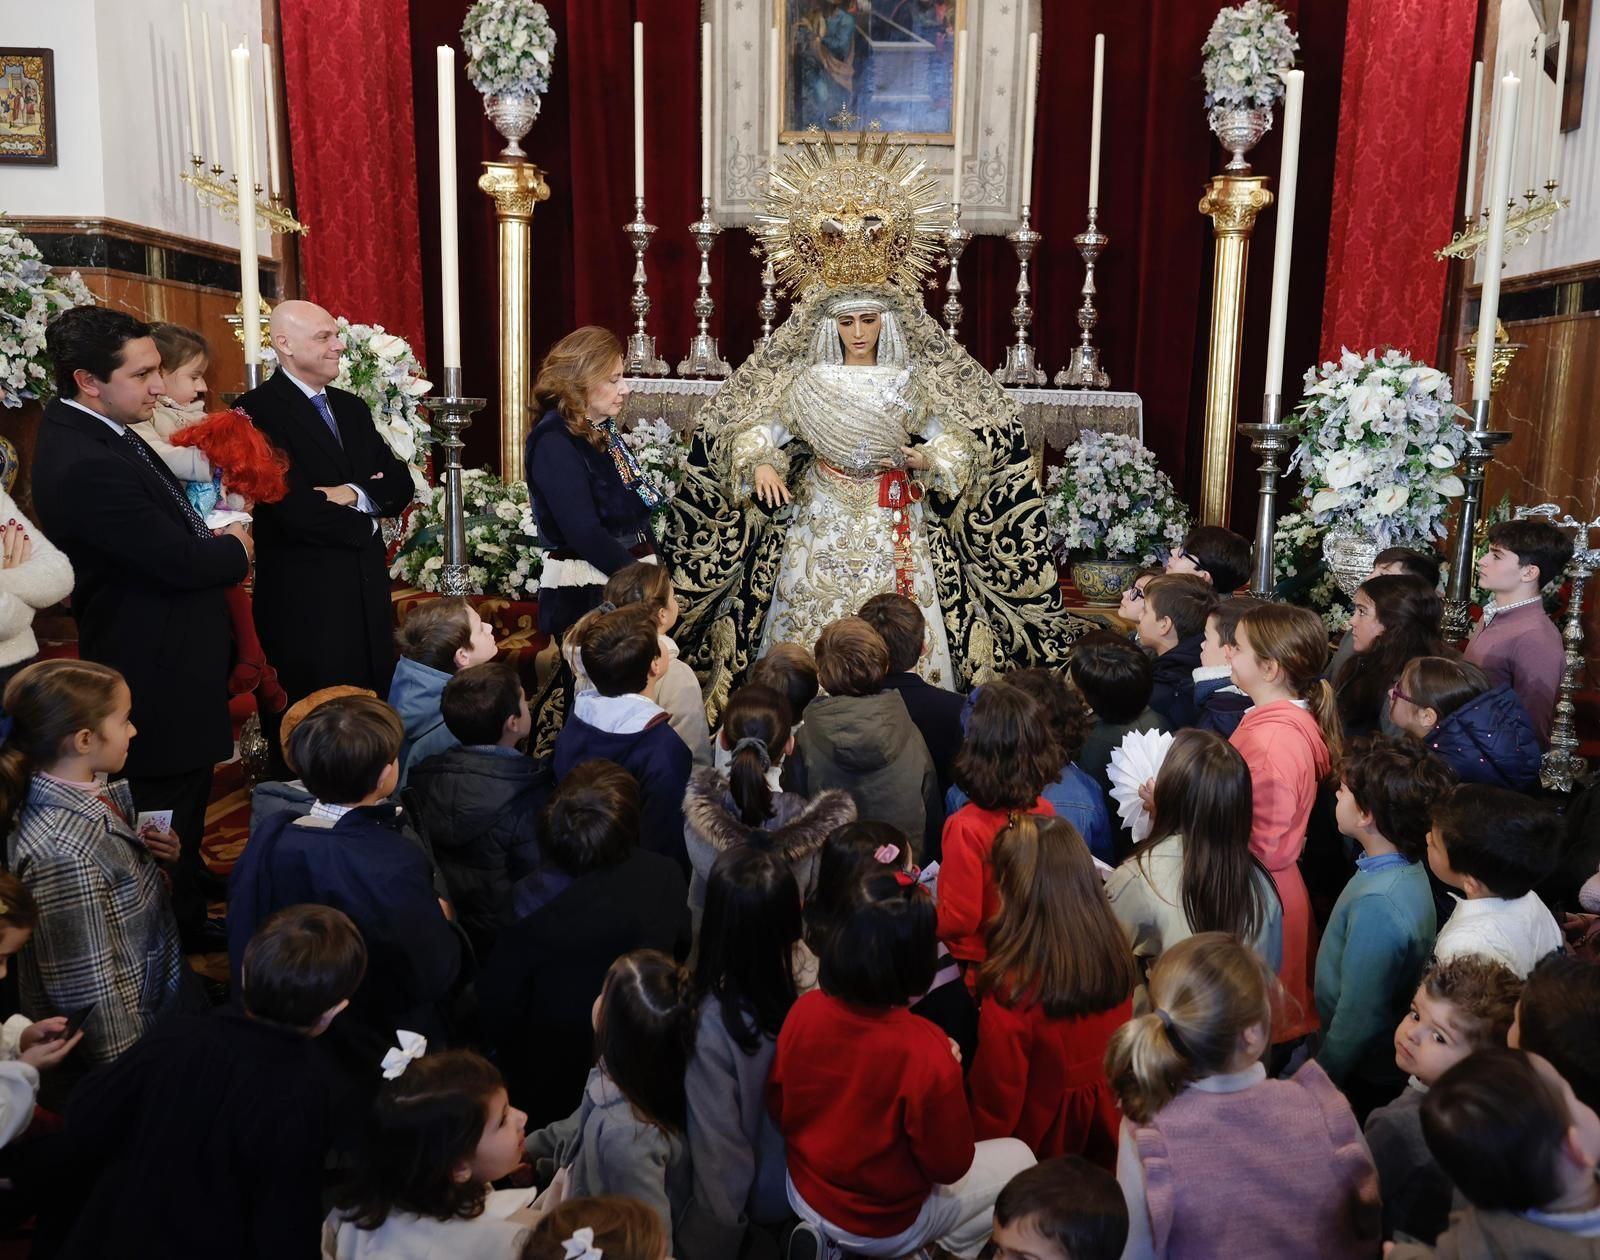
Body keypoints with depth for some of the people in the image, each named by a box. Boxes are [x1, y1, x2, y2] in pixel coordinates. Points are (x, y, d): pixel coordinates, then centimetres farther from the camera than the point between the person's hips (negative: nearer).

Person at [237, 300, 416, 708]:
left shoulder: (352, 407, 14)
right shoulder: (259, 411, -11)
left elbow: (400, 485, 7)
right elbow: (297, 513, -20)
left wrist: (356, 493, -13)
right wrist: (365, 525, -5)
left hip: (369, 591, 7)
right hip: (305, 600, -7)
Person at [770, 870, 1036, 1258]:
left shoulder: (805, 1010, -19)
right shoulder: (926, 1055, -33)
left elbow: (777, 1108, -3)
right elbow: (950, 1167, -17)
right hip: (882, 1226, -5)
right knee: (1017, 1156, 13)